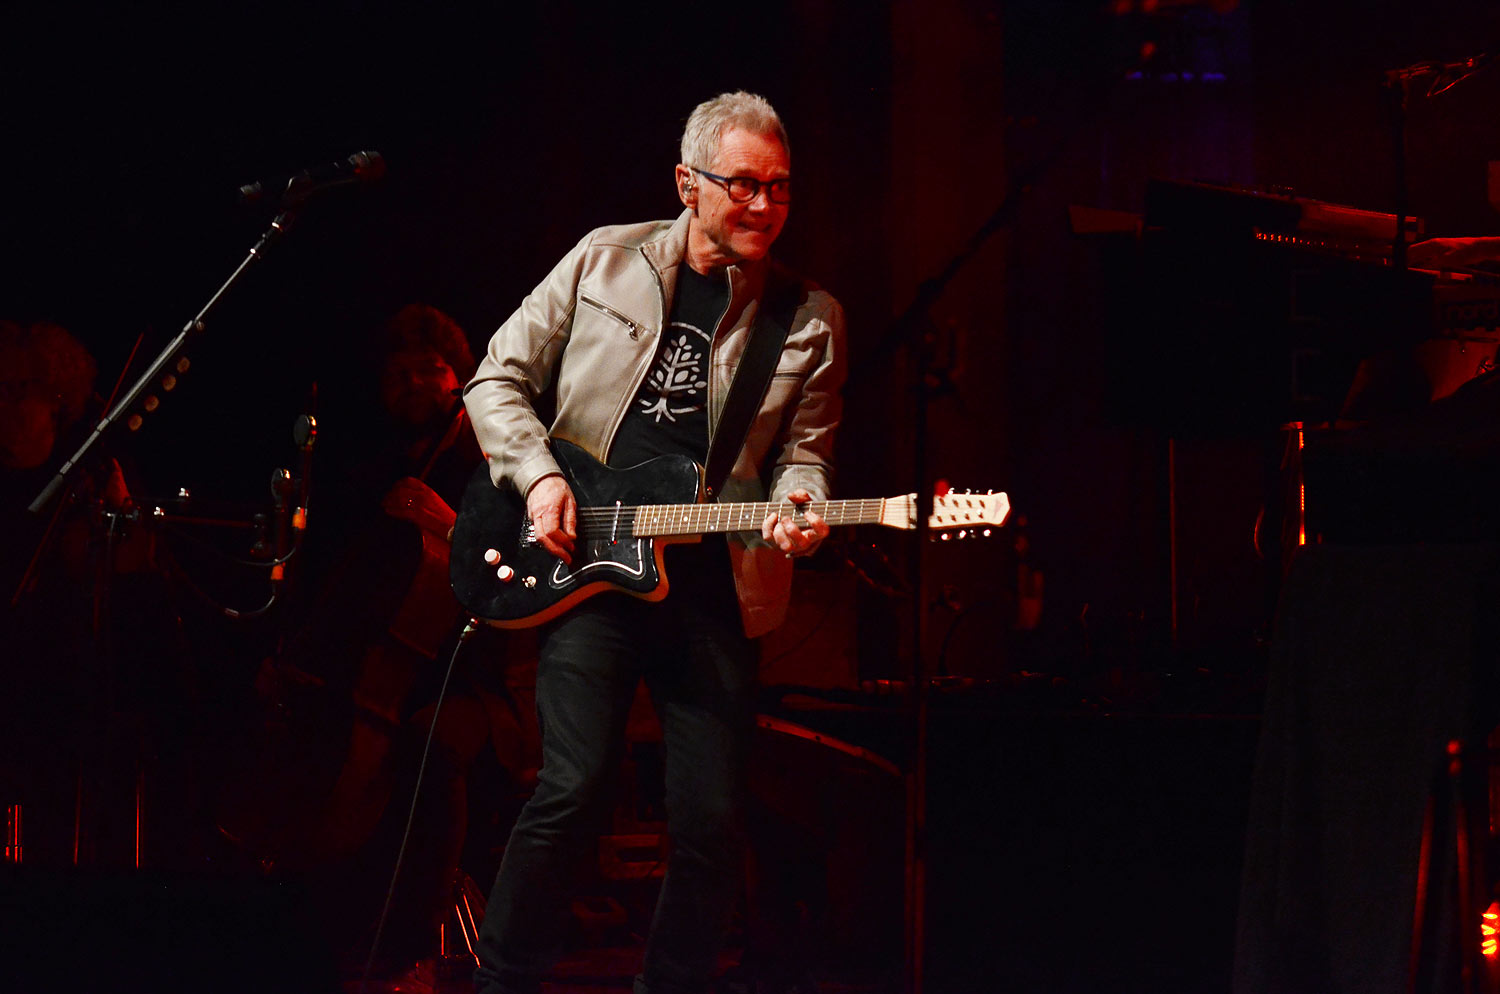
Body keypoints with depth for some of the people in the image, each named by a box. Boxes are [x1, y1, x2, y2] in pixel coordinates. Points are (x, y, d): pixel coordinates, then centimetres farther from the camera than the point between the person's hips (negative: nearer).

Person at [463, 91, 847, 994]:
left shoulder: (811, 319, 9)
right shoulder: (604, 261, 6)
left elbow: (805, 451, 10)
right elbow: (499, 379, 11)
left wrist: (797, 506, -12)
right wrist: (537, 475, -4)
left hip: (714, 590, 2)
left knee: (715, 826, -1)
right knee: (575, 788, -15)